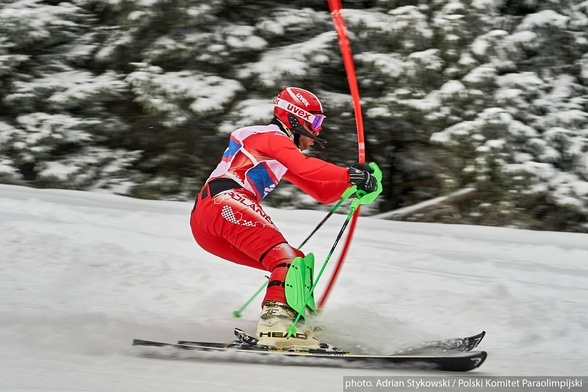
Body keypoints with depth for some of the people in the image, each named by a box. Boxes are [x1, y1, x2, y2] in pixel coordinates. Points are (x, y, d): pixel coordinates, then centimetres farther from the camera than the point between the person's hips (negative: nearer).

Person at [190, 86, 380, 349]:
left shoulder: (282, 159, 33)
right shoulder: (271, 136, 4)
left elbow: (322, 193, 27)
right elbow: (305, 167, -16)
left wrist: (353, 181, 12)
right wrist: (350, 175, -18)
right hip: (225, 203, -10)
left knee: (292, 263, 13)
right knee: (288, 260, -19)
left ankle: (270, 327, -2)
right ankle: (277, 321, -41)